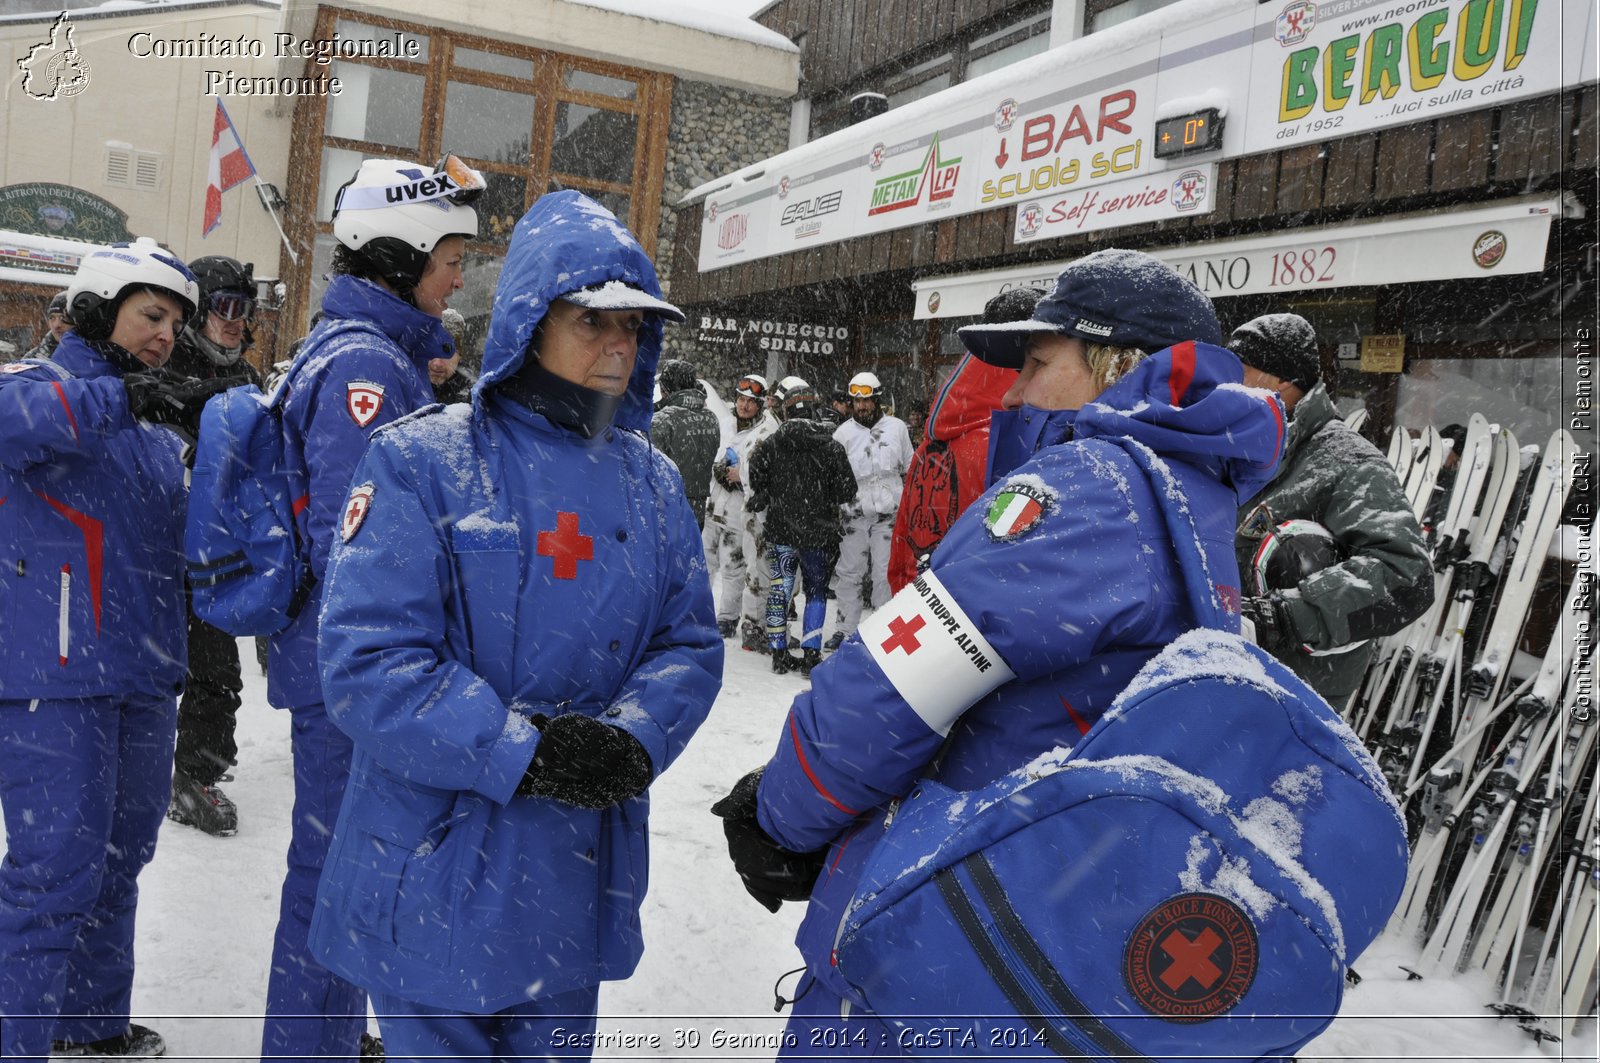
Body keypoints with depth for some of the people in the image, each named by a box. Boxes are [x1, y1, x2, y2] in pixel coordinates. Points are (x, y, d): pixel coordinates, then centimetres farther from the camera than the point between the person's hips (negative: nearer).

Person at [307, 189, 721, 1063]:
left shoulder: (652, 481, 6)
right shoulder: (423, 462, -11)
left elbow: (688, 643, 2)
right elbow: (369, 660, -18)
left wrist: (632, 739, -17)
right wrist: (524, 754, -23)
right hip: (439, 875, -4)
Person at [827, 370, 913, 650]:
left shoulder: (897, 427, 6)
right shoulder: (843, 432, 5)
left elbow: (910, 469, 14)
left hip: (889, 512, -1)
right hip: (854, 512, 1)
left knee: (886, 572, 0)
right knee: (849, 572, 5)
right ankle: (845, 628, 14)